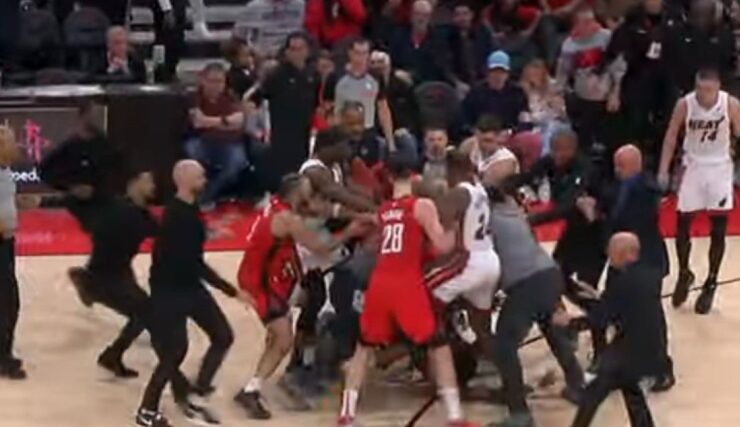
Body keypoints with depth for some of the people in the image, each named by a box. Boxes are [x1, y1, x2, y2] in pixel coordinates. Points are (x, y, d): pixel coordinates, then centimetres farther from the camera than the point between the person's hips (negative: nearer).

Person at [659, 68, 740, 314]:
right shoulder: (685, 104, -15)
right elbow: (671, 136, -2)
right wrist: (663, 171, -5)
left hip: (720, 167, -1)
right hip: (693, 166, 1)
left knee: (718, 230, 1)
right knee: (682, 225, 4)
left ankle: (711, 283, 15)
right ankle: (684, 274, 27)